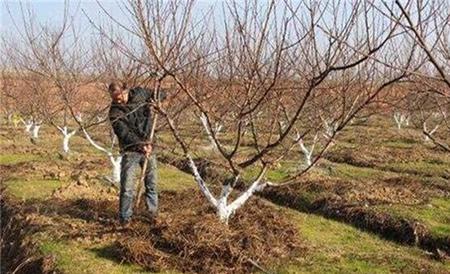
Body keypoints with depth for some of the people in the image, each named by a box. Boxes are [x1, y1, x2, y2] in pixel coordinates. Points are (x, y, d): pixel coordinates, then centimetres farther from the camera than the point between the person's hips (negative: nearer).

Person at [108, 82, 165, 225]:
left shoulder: (139, 93, 2)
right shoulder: (115, 112, -10)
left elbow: (161, 93, 15)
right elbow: (124, 133, -20)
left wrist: (155, 99, -8)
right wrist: (141, 145, -32)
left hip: (148, 147, 4)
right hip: (130, 151, -3)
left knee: (151, 184, 12)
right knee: (127, 187, -6)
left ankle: (153, 211, 26)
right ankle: (125, 217, 4)